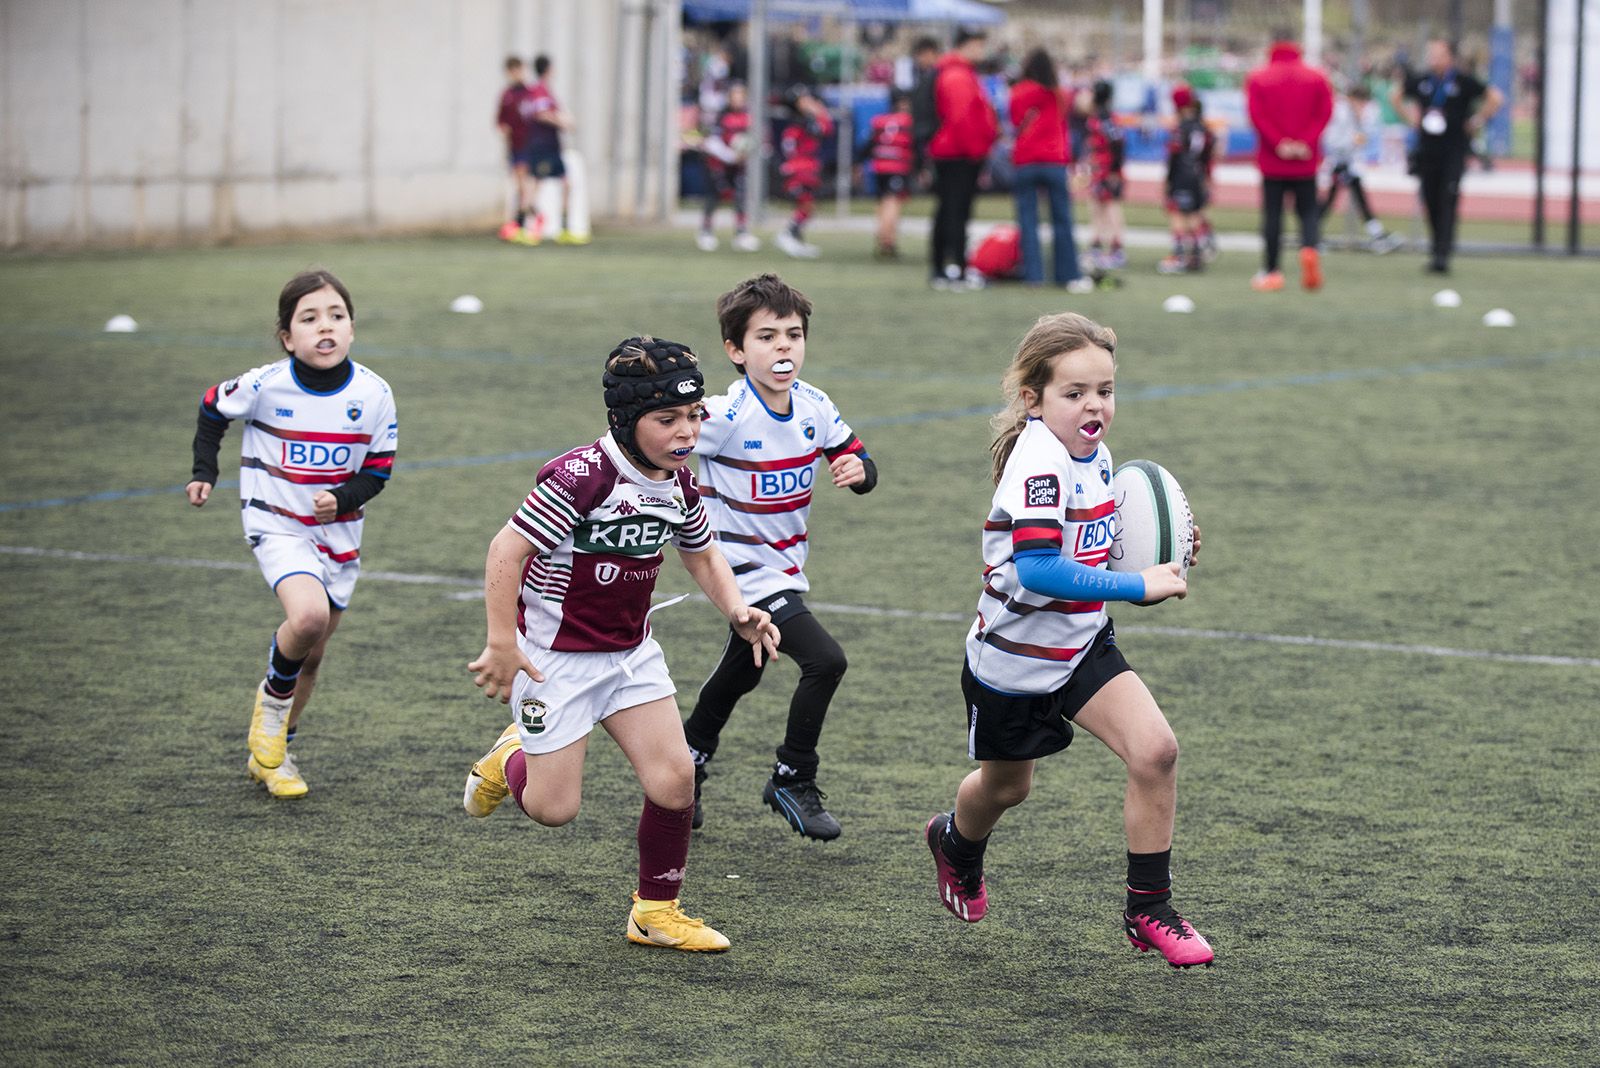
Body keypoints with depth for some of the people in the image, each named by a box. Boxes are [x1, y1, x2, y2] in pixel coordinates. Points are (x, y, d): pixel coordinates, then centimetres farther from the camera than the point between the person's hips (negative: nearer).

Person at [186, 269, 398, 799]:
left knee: (311, 655, 13)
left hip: (338, 533, 4)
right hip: (277, 527, -4)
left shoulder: (373, 394, -12)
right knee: (308, 616, -29)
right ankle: (272, 704, 1)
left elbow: (376, 471, -2)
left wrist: (342, 499, -20)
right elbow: (213, 408, 4)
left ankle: (270, 754, 34)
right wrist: (204, 472, 1)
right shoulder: (265, 385, -17)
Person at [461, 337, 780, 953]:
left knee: (674, 778, -5)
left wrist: (738, 612, -1)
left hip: (631, 652, 6)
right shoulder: (581, 478, -26)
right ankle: (512, 760, 33)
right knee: (554, 808, -3)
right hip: (554, 656, -6)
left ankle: (656, 912, 14)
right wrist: (501, 644, -24)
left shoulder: (680, 487, -2)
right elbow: (507, 550, -23)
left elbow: (702, 556, 17)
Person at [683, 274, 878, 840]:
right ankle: (793, 781, -4)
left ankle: (688, 764, 47)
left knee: (740, 674, 25)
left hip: (787, 564, 7)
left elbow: (861, 464, 5)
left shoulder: (815, 407, -5)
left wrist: (858, 470, -16)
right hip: (742, 570, -7)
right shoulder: (724, 417, -24)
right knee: (824, 660, -21)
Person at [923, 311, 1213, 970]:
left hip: (1082, 646, 6)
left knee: (1155, 750, -15)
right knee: (1005, 787, 18)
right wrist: (1138, 587, -37)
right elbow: (1036, 569, -40)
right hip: (1013, 660, -6)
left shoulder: (1095, 456, -1)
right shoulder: (1039, 462, -28)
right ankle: (956, 844, 55)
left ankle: (1148, 910, -3)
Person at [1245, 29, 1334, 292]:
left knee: (1272, 214, 4)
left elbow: (1257, 115, -10)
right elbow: (1324, 112, -5)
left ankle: (1271, 271, 4)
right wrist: (1306, 142, -10)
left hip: (1272, 162, -1)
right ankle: (1309, 248, -19)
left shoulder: (1258, 78, 2)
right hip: (1306, 163, 1)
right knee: (1308, 211, 9)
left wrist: (1278, 143, -13)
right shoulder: (1317, 78, 6)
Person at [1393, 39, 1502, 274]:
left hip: (1454, 151, -4)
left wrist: (1476, 121, -2)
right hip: (1426, 149, 4)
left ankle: (1442, 254, -18)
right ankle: (1435, 249, 21)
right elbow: (1395, 96, 24)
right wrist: (1411, 116, 14)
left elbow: (1495, 98, -2)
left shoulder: (1463, 82, -5)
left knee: (1448, 201, -13)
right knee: (1430, 200, 7)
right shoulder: (1420, 81, 7)